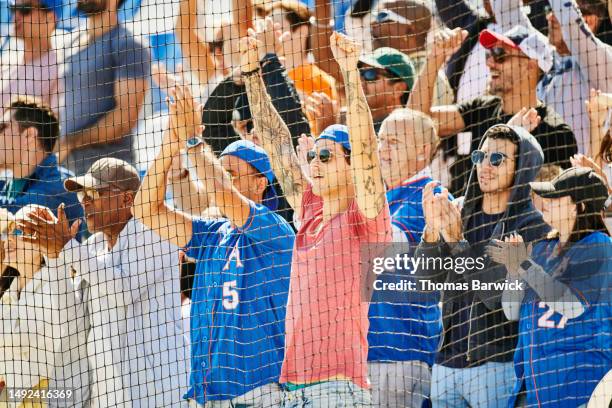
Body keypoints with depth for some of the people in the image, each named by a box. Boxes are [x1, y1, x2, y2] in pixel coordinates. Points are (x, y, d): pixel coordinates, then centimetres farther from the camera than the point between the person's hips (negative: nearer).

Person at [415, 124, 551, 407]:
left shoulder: (533, 226, -6)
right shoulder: (461, 216, 11)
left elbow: (500, 297, -15)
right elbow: (425, 282, 5)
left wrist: (458, 243, -20)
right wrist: (432, 232, -12)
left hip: (499, 366, -5)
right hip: (447, 365, 5)